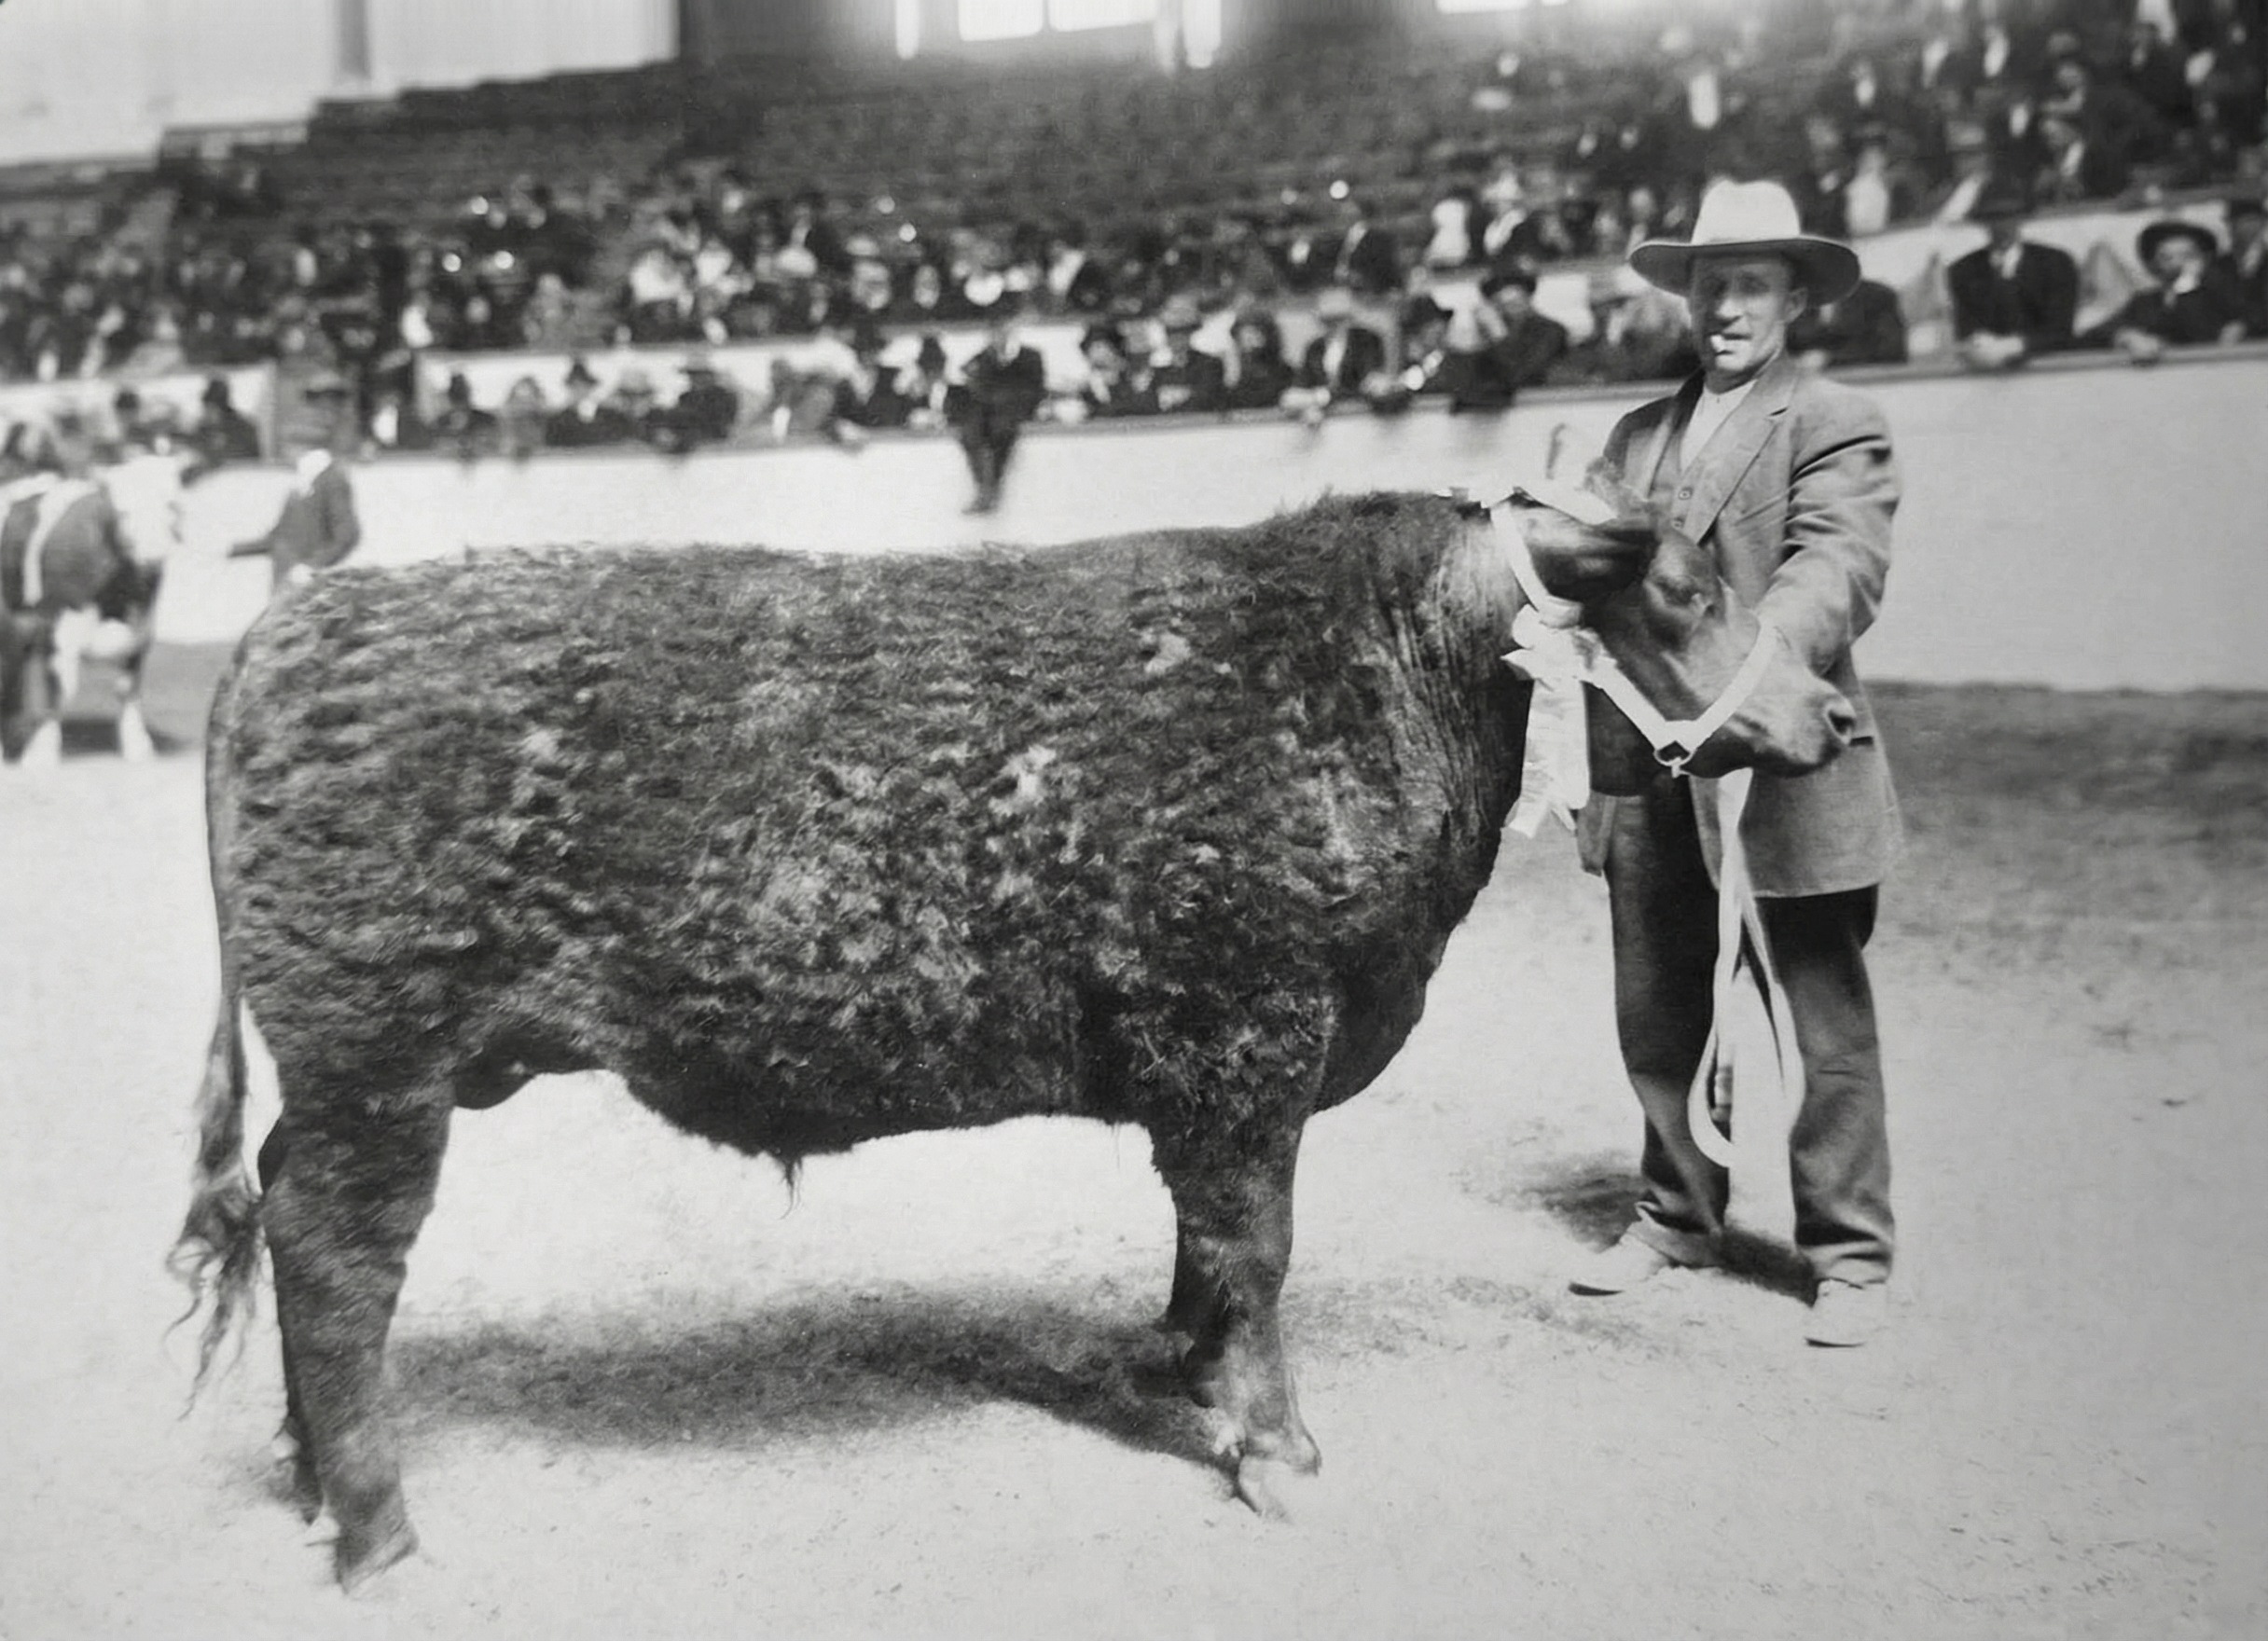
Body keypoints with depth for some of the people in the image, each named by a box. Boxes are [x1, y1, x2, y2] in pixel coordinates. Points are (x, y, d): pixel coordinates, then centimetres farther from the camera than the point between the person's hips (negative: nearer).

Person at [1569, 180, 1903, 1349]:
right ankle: (1677, 1217, 33)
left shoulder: (1836, 425, -3)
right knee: (1657, 1018, 15)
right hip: (1647, 773, 6)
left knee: (1825, 1025, 4)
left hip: (1785, 767, -5)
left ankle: (1848, 1256, 18)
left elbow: (1836, 572, -19)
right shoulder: (1635, 437, 16)